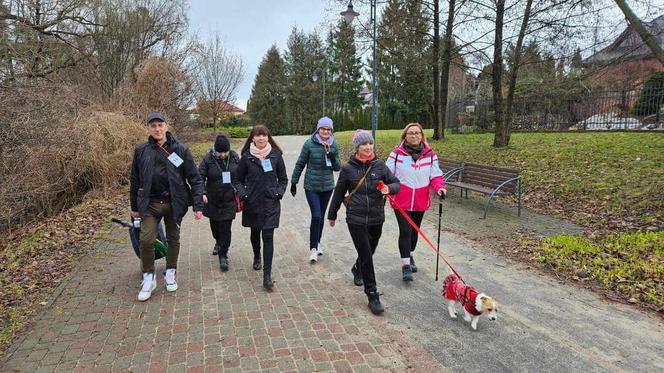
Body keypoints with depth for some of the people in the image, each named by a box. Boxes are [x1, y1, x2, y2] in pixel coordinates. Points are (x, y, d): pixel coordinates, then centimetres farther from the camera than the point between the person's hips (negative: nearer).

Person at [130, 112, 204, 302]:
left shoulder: (180, 150, -5)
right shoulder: (141, 151, 2)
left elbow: (194, 178, -5)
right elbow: (135, 181, 10)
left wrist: (198, 205, -10)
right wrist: (134, 206, 13)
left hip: (174, 202, -1)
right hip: (150, 204, 1)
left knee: (173, 240, 11)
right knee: (145, 240, -7)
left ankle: (170, 273, 32)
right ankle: (148, 277, 12)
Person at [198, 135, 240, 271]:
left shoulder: (235, 157, -4)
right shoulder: (208, 159, -10)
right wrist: (202, 193, -26)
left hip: (229, 200, -1)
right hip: (212, 200, 1)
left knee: (225, 228, -5)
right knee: (214, 224, 19)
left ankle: (223, 256, 6)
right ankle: (218, 242, 49)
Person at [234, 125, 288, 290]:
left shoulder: (276, 156, -1)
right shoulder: (247, 157, -1)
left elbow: (283, 179, 8)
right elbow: (238, 179, 8)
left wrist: (279, 192, -7)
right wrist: (242, 193, -8)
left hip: (271, 203, -1)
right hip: (252, 203, 2)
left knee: (268, 236, -8)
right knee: (255, 233, 19)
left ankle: (267, 275, -5)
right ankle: (257, 257, 49)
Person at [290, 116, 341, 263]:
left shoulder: (333, 146, 2)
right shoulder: (309, 144, -10)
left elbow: (337, 167, 3)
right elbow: (300, 164, -1)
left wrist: (331, 155, -15)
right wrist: (293, 182, 3)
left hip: (327, 186, 4)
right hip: (312, 186, -4)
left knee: (321, 216, 14)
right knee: (316, 216, -11)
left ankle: (317, 243, 32)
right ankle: (313, 248, 2)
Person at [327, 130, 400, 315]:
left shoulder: (380, 165, -2)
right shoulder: (348, 168, -5)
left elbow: (396, 183, 3)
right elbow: (339, 193, 6)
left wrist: (389, 188, -21)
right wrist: (332, 215, 15)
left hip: (376, 219, 3)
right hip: (356, 219, -3)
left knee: (368, 252, 20)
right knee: (366, 256, -4)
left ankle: (357, 269, 54)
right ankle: (372, 296, 7)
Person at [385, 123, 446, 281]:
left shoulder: (430, 155, 0)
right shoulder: (397, 153, -7)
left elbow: (435, 176, 2)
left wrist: (440, 188, -17)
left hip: (420, 201, 4)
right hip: (401, 201, -3)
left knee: (415, 230, 19)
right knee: (405, 231, -9)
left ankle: (410, 256, 41)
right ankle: (406, 265, 2)